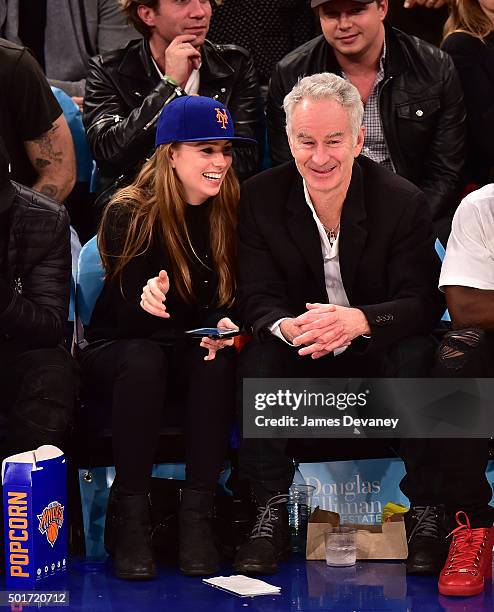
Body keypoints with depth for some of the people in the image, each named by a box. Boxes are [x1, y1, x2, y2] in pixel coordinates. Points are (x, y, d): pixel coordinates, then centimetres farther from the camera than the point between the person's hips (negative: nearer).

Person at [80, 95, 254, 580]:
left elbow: (231, 300, -1)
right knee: (142, 360, -35)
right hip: (117, 347, -2)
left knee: (218, 362, -30)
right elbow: (124, 316, -17)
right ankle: (129, 516, -27)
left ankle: (196, 516, -27)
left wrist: (226, 328, -25)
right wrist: (145, 301, -42)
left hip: (196, 347, 3)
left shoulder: (231, 212, -4)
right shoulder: (129, 214, -13)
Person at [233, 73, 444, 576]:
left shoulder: (404, 201, -12)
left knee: (417, 357, -33)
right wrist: (287, 327, -36)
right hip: (299, 348, 2)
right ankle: (271, 513, -21)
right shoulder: (260, 197, -7)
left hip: (378, 349, -1)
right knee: (259, 358, -30)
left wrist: (359, 320, -39)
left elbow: (421, 302, -17)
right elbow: (257, 298, -10)